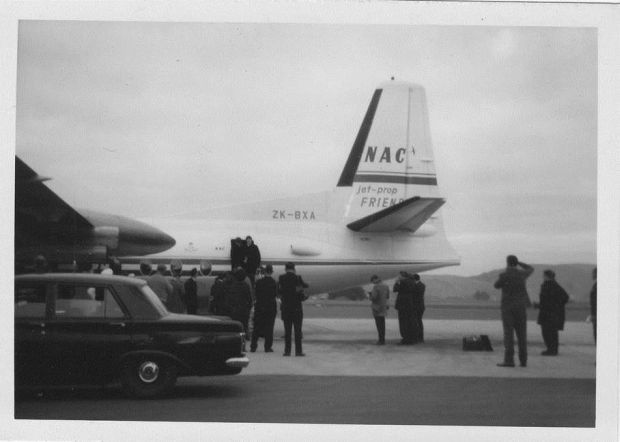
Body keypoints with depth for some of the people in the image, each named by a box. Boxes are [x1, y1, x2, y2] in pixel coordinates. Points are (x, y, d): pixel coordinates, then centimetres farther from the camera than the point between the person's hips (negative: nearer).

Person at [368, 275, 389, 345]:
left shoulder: (376, 287, -18)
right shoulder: (386, 287, 5)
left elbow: (373, 298, -21)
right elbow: (387, 297, 14)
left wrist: (370, 295, 0)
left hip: (377, 308, -7)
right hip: (383, 307, 7)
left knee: (379, 324, -3)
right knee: (382, 324, 14)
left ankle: (381, 340, -2)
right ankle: (383, 339, 17)